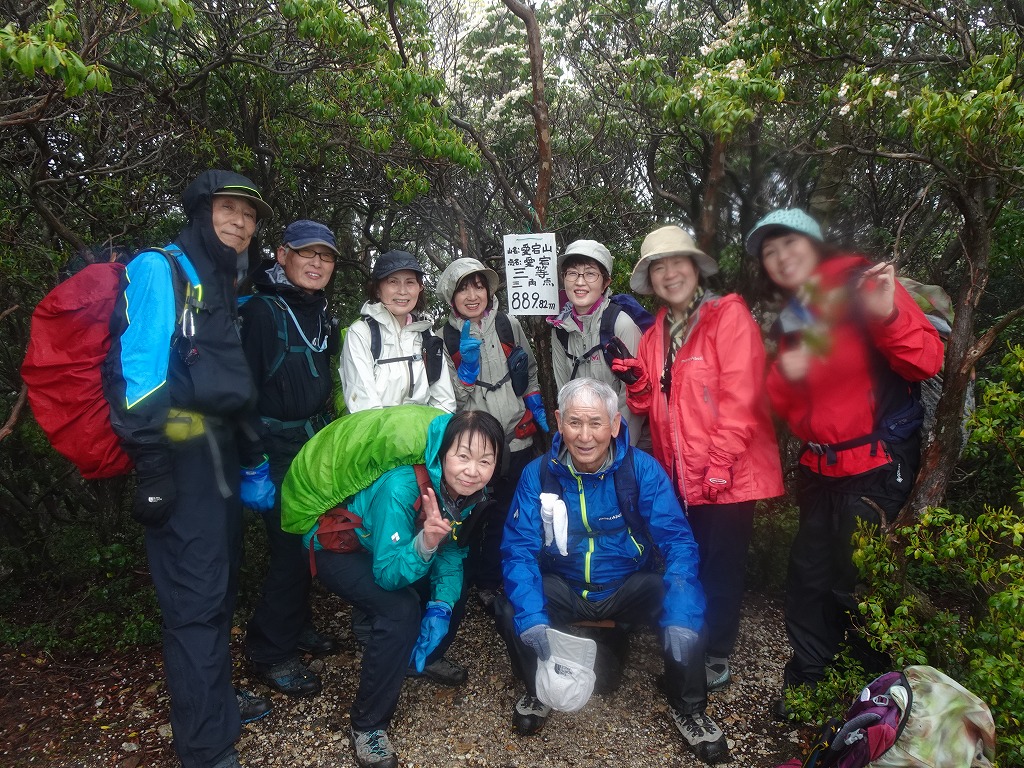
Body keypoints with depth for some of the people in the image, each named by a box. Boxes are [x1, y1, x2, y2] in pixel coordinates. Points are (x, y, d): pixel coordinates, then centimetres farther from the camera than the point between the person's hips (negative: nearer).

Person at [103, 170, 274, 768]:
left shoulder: (223, 287, 18)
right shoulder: (161, 269, -8)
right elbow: (137, 367, -17)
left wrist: (244, 450, 21)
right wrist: (152, 465, -21)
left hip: (218, 451, 9)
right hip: (180, 454, -9)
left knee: (221, 584, 18)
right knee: (197, 597, -5)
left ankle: (216, 698, 35)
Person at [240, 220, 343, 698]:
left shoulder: (321, 316, 11)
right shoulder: (261, 312, -12)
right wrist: (254, 464, -21)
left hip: (316, 447, 7)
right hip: (279, 452, -7)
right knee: (291, 547, -6)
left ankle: (295, 625, 31)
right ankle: (270, 652, 11)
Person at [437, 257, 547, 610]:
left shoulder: (509, 325, 2)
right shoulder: (446, 338, -2)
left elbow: (530, 370, 16)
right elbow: (456, 398, -7)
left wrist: (535, 405, 6)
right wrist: (467, 361, -20)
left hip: (517, 437, 2)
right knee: (479, 516, 6)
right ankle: (484, 583, 25)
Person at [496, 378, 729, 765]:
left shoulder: (642, 469, -15)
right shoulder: (538, 474, -12)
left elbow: (677, 541, -18)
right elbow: (519, 549, -15)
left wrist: (682, 618, -33)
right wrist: (532, 619, -32)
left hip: (629, 585, 0)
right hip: (563, 587, 1)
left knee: (687, 609, -27)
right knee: (510, 609, -26)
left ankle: (687, 707, 4)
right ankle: (539, 690, 7)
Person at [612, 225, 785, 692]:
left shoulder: (728, 316, -9)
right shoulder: (656, 333, 11)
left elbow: (740, 396, -16)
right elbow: (652, 406, 12)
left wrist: (719, 464, -19)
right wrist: (636, 381, -9)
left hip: (728, 473, -6)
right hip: (679, 476, 6)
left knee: (719, 566, 4)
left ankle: (717, 659, 23)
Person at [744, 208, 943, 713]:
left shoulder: (863, 284, -7)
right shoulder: (790, 319, 11)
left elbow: (927, 363, -14)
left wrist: (887, 316, -31)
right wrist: (784, 376, -11)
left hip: (877, 465, -6)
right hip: (820, 466, 6)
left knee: (854, 582, 0)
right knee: (809, 576, 9)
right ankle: (805, 685, 25)